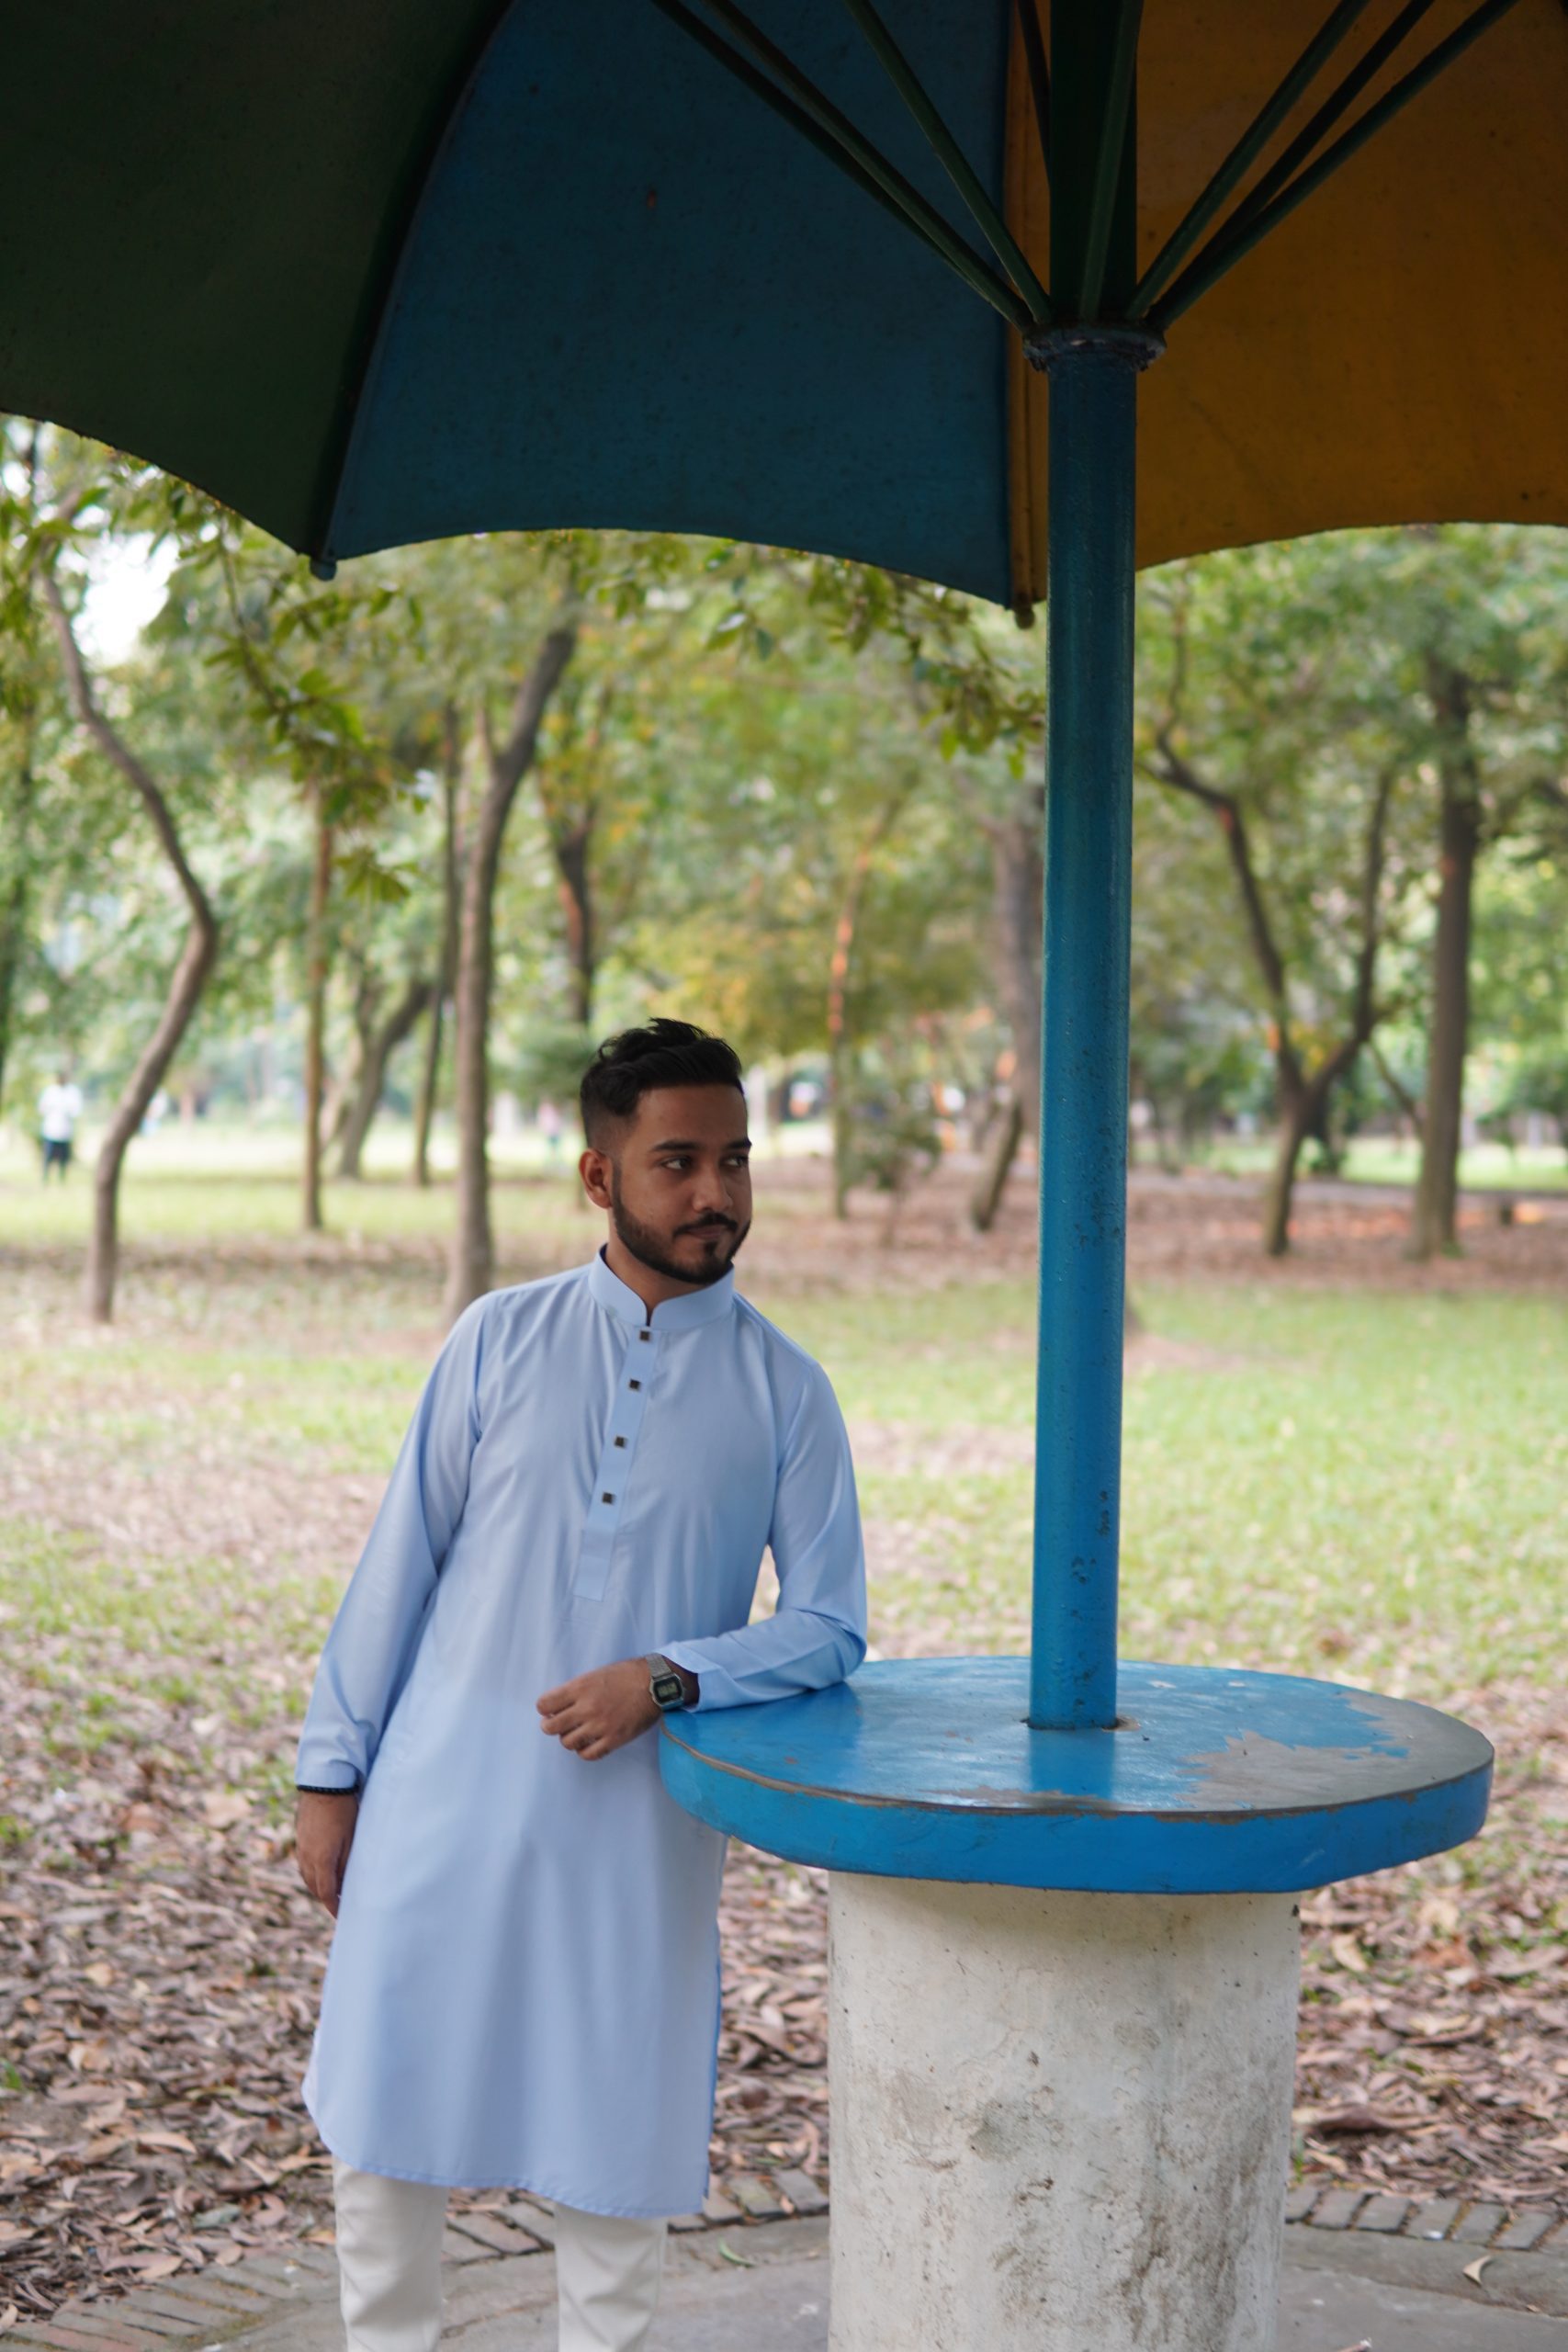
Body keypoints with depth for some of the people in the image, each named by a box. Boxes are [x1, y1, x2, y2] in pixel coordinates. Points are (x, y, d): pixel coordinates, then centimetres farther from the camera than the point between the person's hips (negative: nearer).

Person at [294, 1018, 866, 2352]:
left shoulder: (785, 1391, -1)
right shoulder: (499, 1341, 0)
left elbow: (832, 1627, -1)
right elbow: (401, 1563, 4)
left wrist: (668, 1679, -17)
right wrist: (333, 1771, 3)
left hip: (638, 1831, -1)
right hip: (446, 1804, 1)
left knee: (618, 2146, 9)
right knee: (384, 2119, 10)